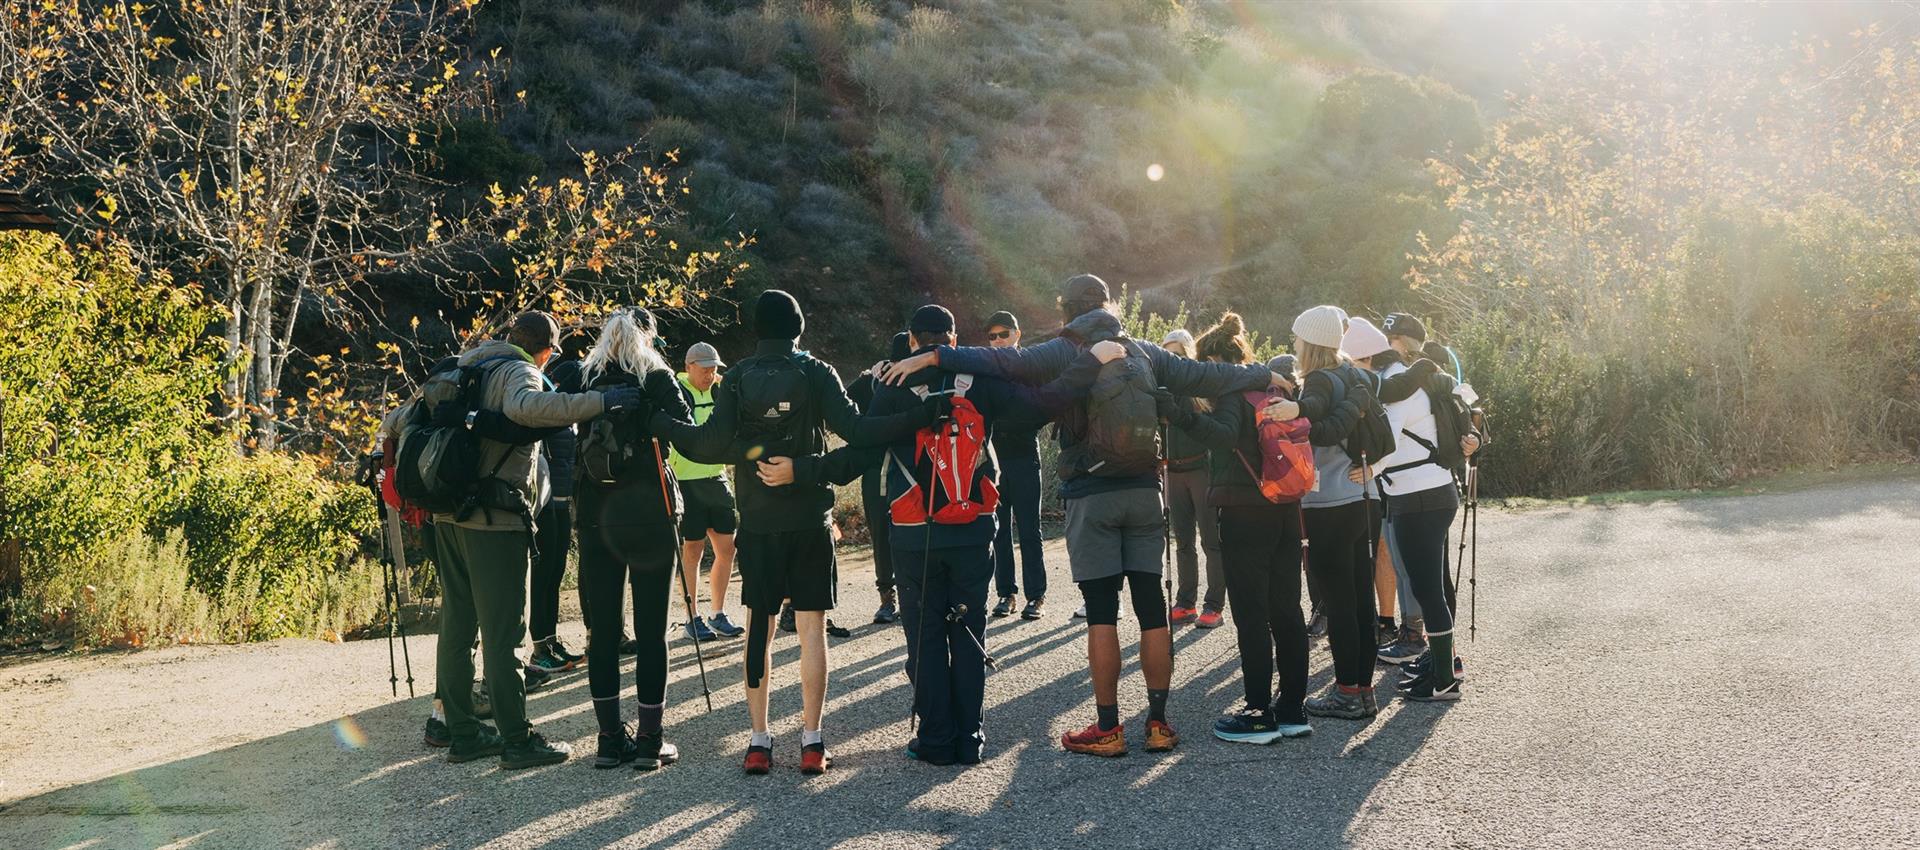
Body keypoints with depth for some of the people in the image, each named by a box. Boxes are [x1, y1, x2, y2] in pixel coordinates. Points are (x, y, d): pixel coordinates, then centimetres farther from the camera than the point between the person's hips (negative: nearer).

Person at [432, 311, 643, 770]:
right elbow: (523, 407, -33)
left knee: (457, 624, 13)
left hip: (450, 513, 9)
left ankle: (462, 733, 20)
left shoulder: (465, 367, 17)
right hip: (495, 517, -8)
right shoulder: (519, 371, -9)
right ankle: (517, 740, 1)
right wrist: (598, 402, -36)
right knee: (503, 630, -4)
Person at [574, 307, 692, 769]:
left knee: (602, 627, 8)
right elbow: (684, 426, -13)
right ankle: (649, 740, 5)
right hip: (649, 514, -3)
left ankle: (610, 737, 13)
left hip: (596, 513, 3)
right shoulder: (655, 376, -3)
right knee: (651, 629, 2)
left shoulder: (584, 380, 6)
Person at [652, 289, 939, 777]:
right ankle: (812, 742, 4)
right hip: (811, 521, -1)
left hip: (757, 523, 1)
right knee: (811, 628, 3)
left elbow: (712, 445, -7)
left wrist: (660, 423, 5)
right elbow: (855, 431, -15)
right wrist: (922, 417, -14)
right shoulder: (816, 374, -3)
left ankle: (759, 742, 9)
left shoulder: (738, 379, 0)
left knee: (758, 629, 8)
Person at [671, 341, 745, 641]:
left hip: (717, 478, 6)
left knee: (726, 548, 6)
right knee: (693, 550, 1)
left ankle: (717, 614, 18)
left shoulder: (718, 392, 10)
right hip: (687, 481, -6)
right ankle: (693, 618, 11)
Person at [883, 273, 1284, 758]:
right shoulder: (1144, 352, 8)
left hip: (1091, 496, -3)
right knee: (1152, 607, 6)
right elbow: (1204, 377, 13)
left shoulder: (1062, 354, -4)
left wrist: (931, 358, -24)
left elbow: (1001, 362, -19)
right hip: (1144, 492, 4)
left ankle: (1107, 728, 3)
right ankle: (1158, 723, 11)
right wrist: (1266, 377, 26)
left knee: (1101, 612, 0)